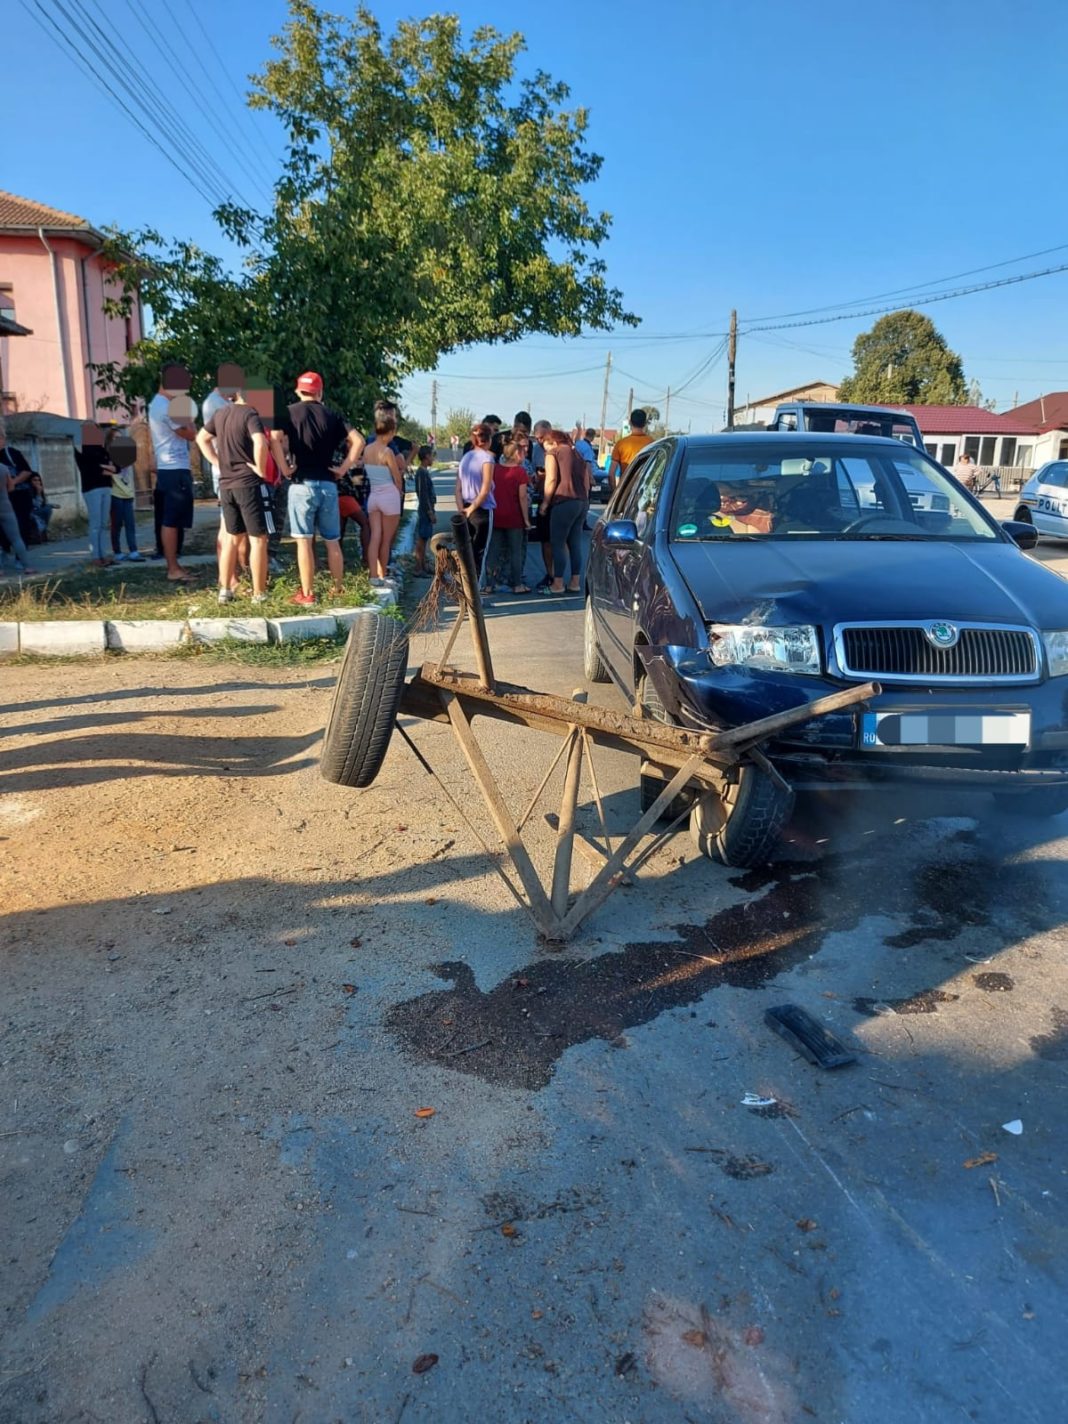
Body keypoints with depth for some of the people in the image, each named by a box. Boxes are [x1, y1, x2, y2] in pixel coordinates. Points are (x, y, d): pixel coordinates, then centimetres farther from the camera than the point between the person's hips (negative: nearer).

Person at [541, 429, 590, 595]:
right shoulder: (578, 455, 23)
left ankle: (558, 584, -5)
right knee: (575, 543, 10)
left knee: (558, 543, -3)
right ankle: (575, 582, 11)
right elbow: (587, 483, 20)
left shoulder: (553, 453, 2)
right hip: (582, 502, 7)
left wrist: (545, 503, -4)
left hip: (564, 502, -7)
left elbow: (551, 479, -9)